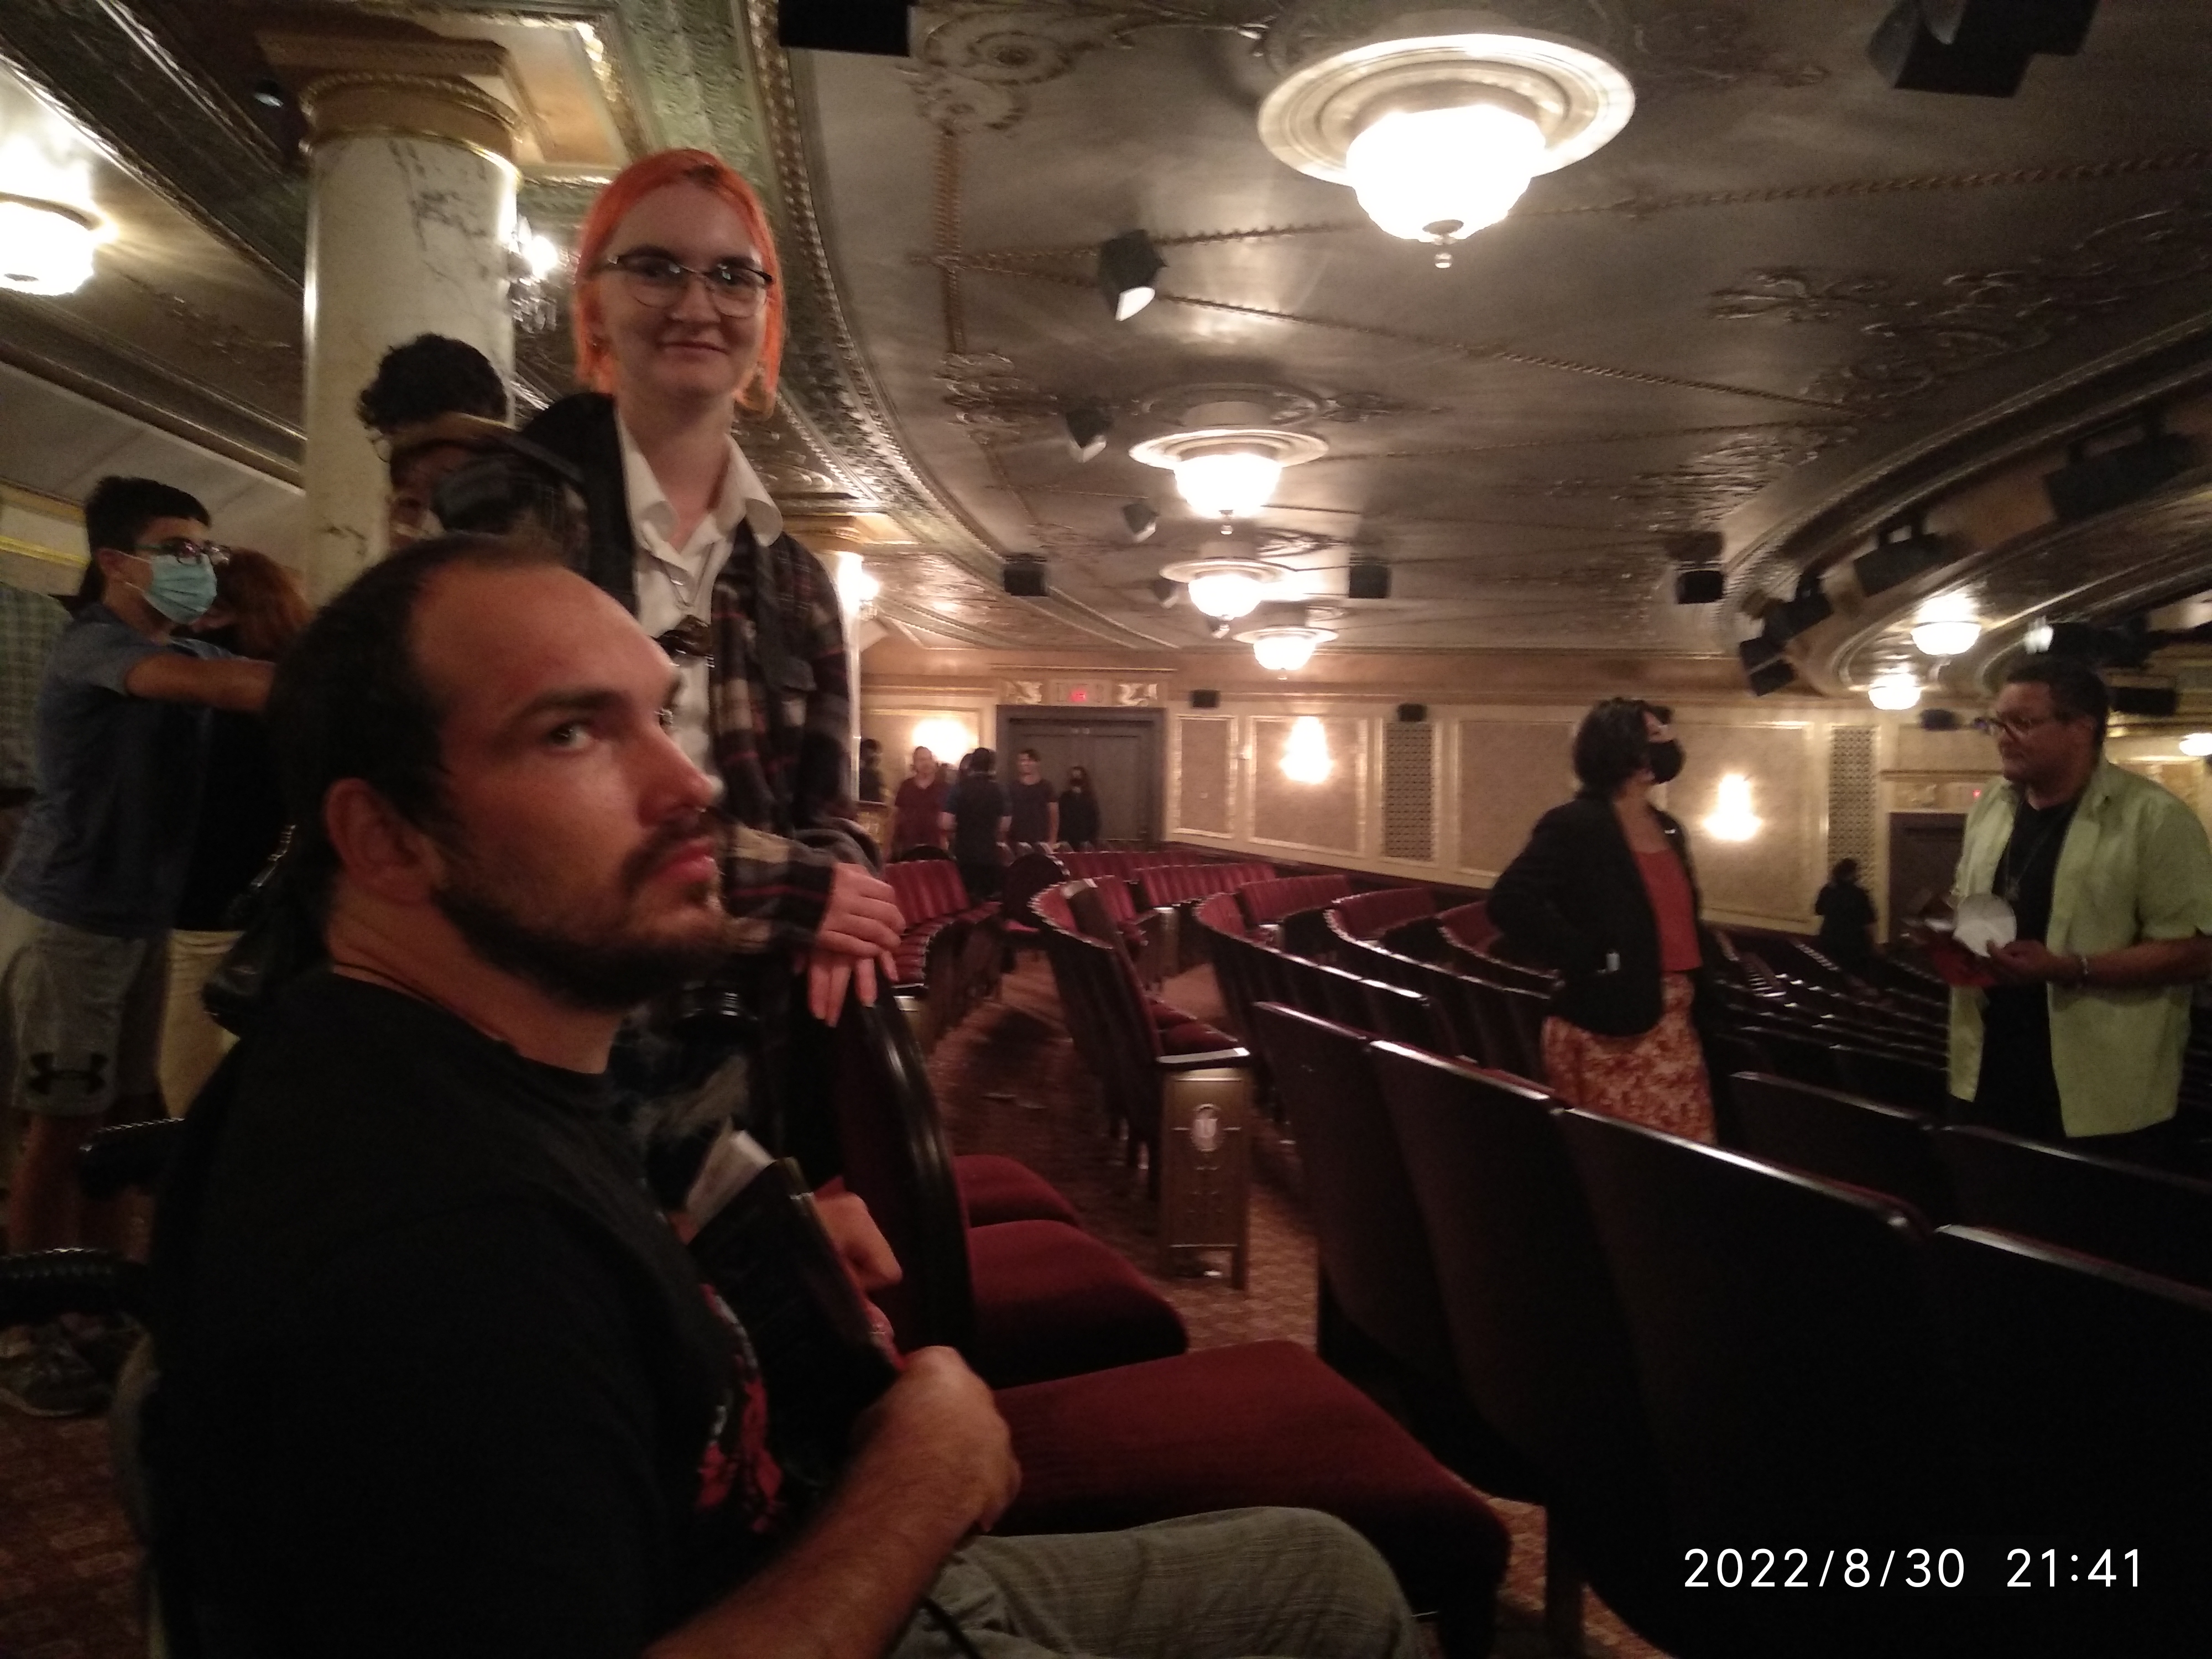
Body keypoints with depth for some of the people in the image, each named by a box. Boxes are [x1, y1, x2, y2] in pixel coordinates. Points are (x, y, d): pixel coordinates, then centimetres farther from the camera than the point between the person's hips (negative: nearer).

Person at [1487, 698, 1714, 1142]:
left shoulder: (1668, 829, 13)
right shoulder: (1576, 824, -12)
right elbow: (1511, 901, -24)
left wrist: (1697, 985, 11)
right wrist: (1587, 957, -20)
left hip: (1674, 1023, 8)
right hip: (1608, 1027, -8)